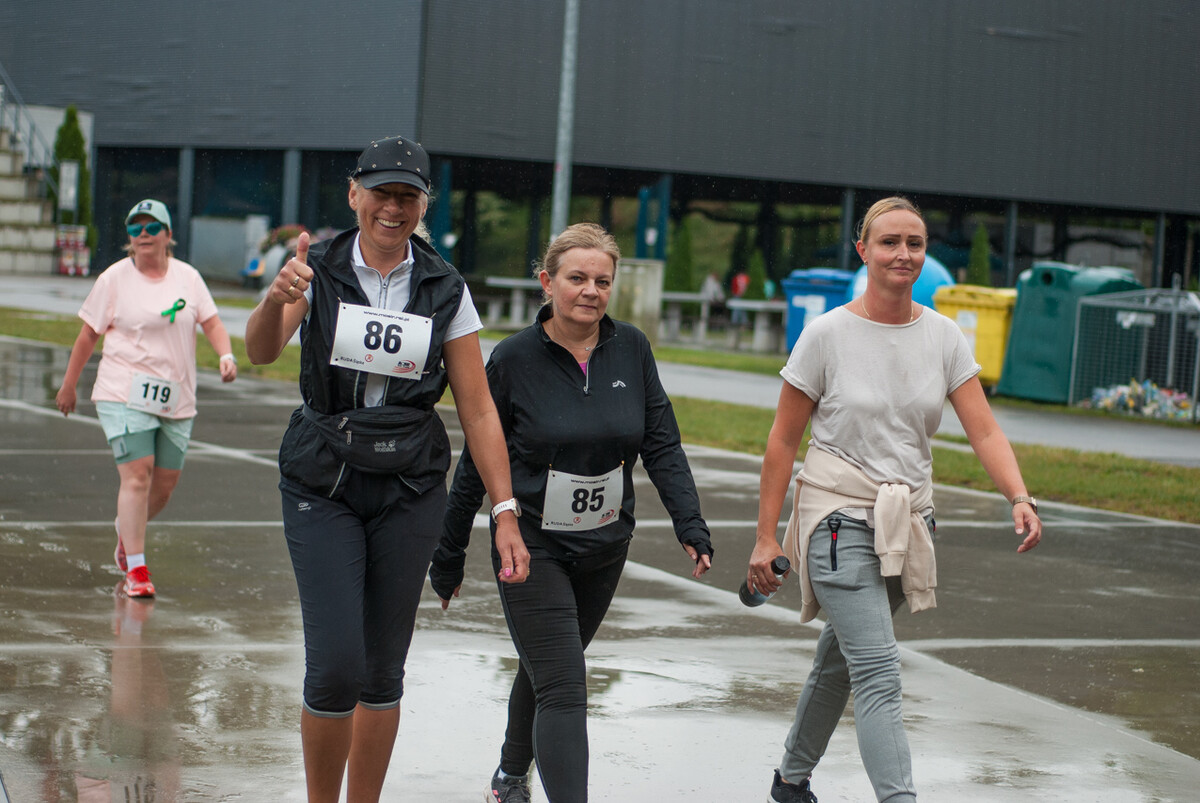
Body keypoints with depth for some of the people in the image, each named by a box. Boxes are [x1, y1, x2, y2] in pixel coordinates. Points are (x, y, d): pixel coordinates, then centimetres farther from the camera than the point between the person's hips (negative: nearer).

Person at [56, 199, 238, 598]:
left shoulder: (188, 277, 8)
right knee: (137, 474, -14)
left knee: (166, 483, 8)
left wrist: (226, 355, -14)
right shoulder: (115, 278, -1)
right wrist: (68, 385, 7)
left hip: (176, 398, 4)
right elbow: (88, 335, 3)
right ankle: (135, 570, -9)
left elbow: (212, 322, 6)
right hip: (124, 394, -4)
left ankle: (126, 532, 38)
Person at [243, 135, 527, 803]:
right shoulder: (318, 271, -3)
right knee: (336, 666, -11)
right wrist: (276, 297, -42)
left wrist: (507, 515, -7)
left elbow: (479, 409, -1)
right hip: (324, 484, -2)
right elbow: (262, 351, -20)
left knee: (384, 669, 8)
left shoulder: (446, 291, 0)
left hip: (411, 488, 2)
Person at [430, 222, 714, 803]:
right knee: (563, 689, -13)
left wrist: (691, 527, -10)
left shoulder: (631, 349, -1)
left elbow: (662, 445, 2)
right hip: (532, 546, -4)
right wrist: (449, 556, 2)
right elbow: (477, 463, -3)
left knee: (547, 669, 22)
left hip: (604, 548, 4)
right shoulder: (514, 359, -10)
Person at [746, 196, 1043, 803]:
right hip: (840, 520, -5)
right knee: (880, 678, -15)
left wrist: (1020, 498, -22)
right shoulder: (828, 334, -8)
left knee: (839, 663, 19)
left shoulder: (943, 337, 2)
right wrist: (766, 537, -5)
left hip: (906, 523, 5)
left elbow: (983, 431, -4)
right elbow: (782, 441, -3)